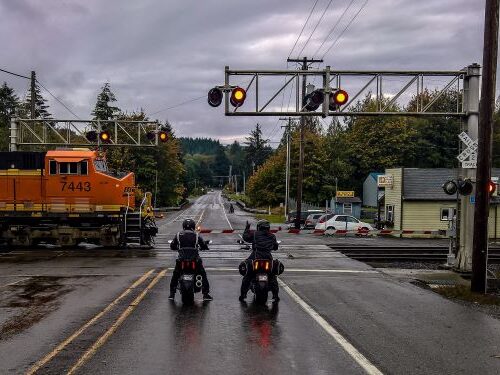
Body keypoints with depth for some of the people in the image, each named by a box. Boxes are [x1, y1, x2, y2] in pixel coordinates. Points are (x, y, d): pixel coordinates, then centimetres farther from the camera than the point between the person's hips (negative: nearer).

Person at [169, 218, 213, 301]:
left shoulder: (178, 235, 5)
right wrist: (199, 247, 28)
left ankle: (172, 294, 21)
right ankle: (206, 294, 10)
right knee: (203, 274, 15)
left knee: (175, 275, 22)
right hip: (195, 259, -1)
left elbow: (172, 246, 9)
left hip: (181, 259, 1)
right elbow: (205, 246, 6)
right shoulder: (196, 235, 2)